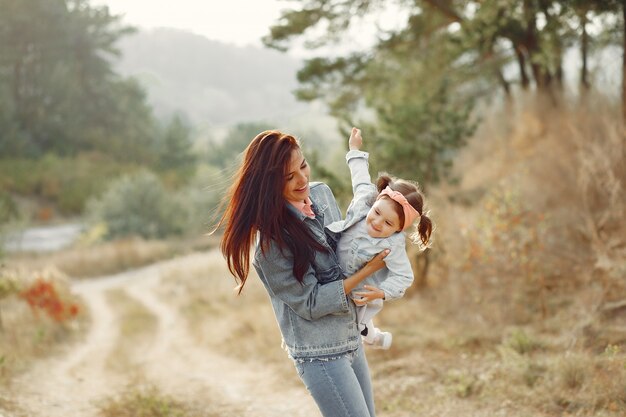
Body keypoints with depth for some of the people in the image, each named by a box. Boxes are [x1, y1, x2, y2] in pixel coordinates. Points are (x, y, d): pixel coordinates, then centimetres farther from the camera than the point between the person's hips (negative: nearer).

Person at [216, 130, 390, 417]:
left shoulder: (321, 193, -1)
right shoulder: (272, 238, -23)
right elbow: (311, 303, -19)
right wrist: (368, 270, -17)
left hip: (350, 336, 8)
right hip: (320, 352, -8)